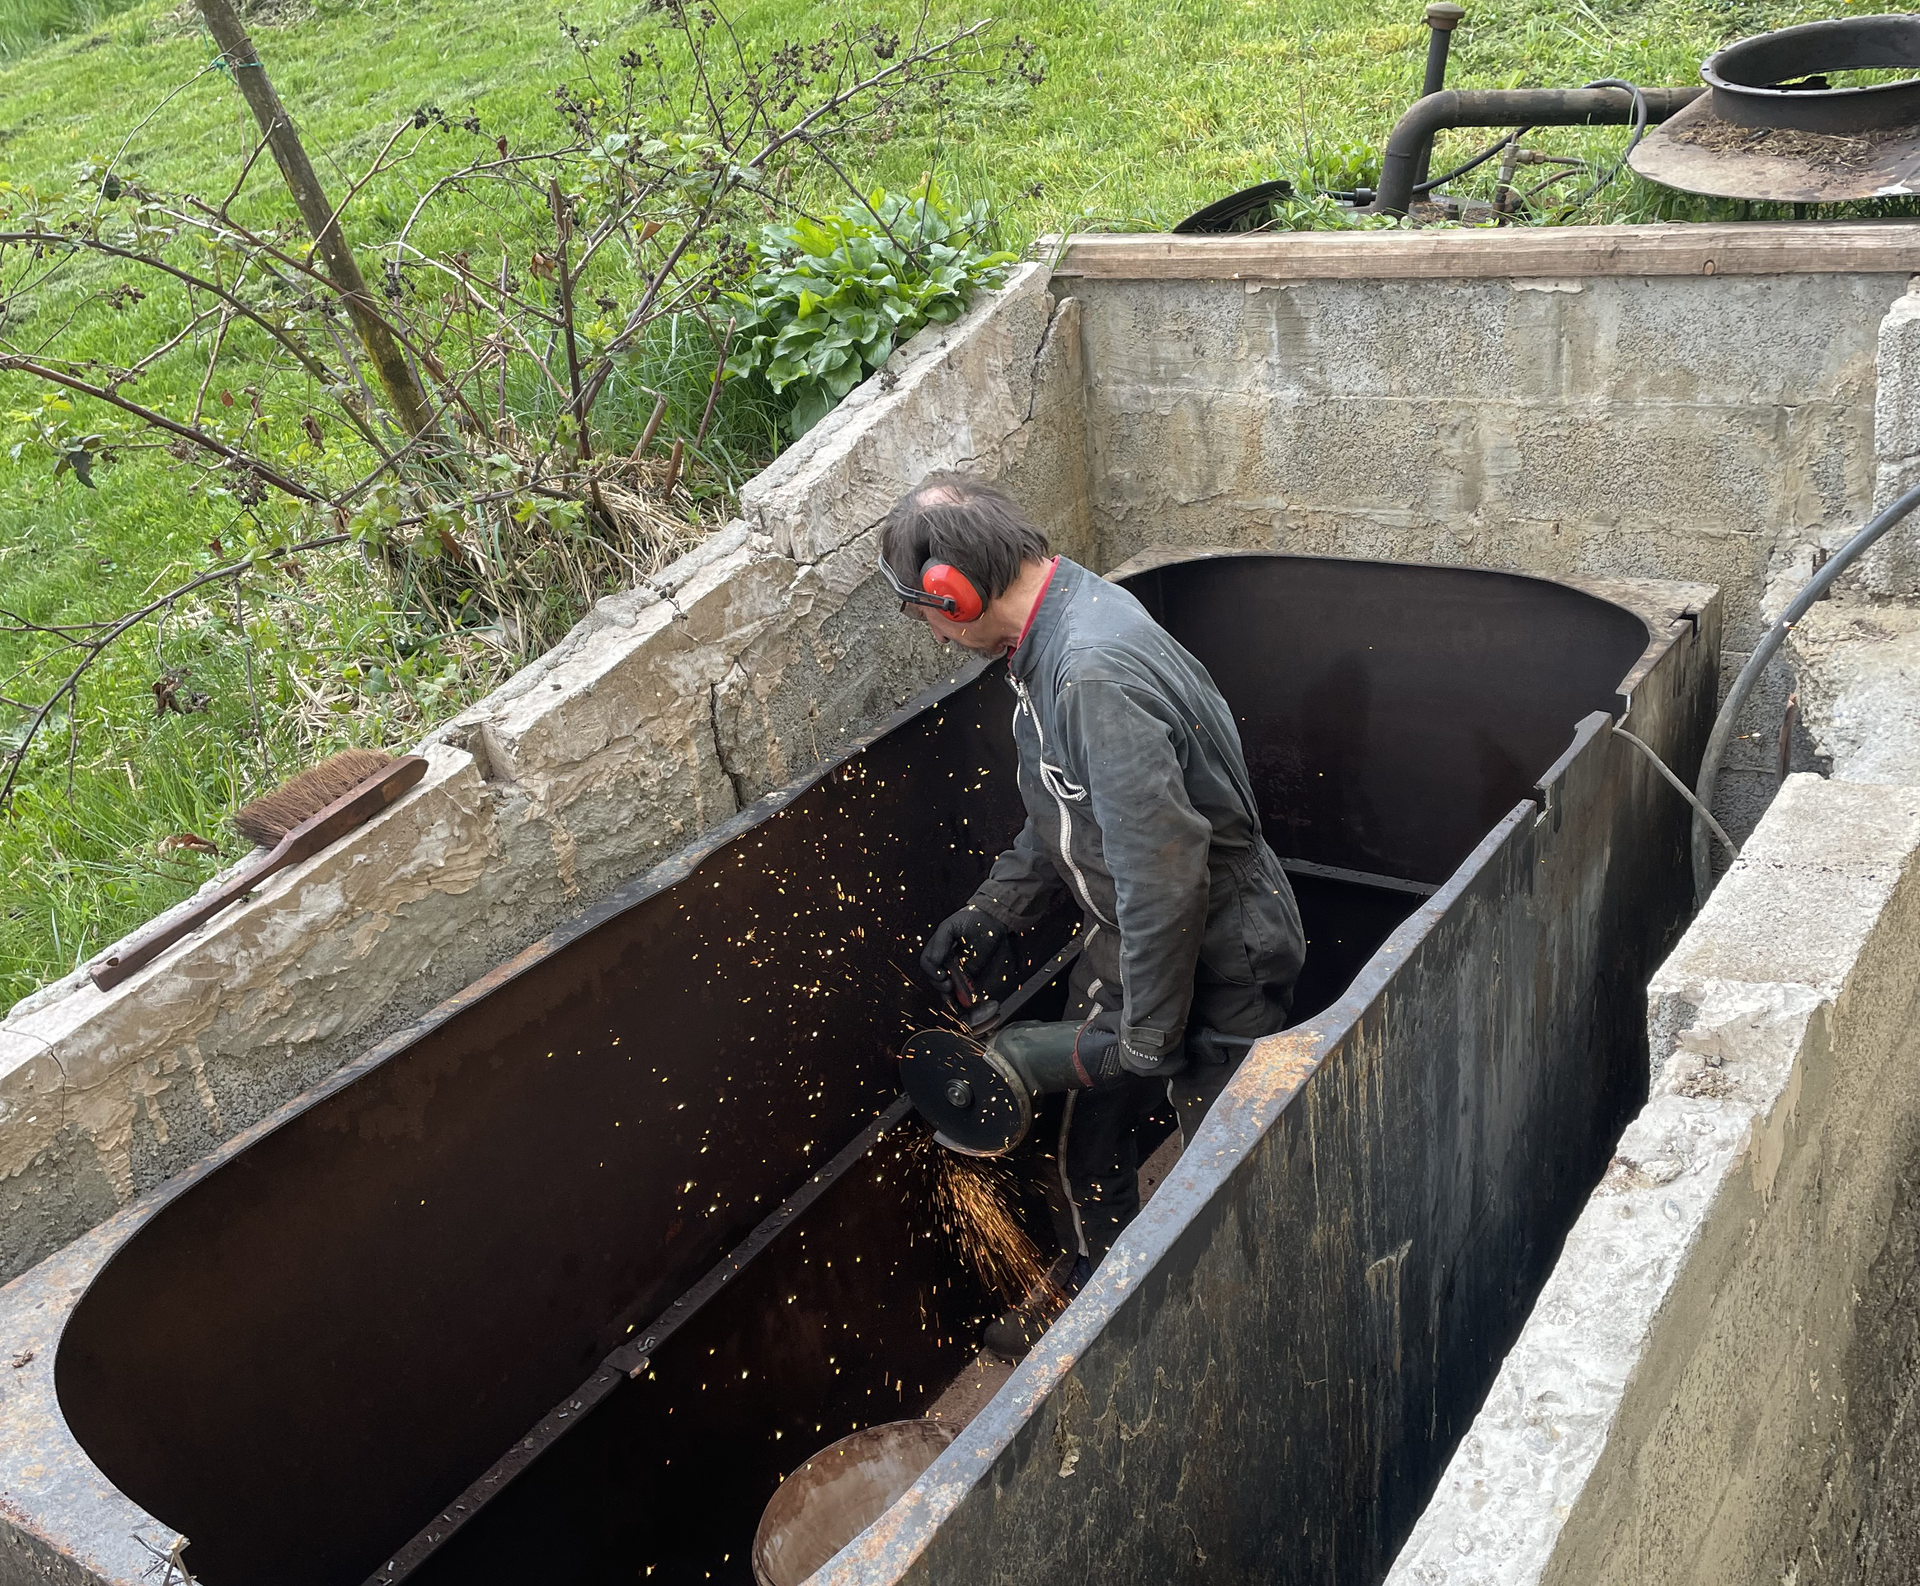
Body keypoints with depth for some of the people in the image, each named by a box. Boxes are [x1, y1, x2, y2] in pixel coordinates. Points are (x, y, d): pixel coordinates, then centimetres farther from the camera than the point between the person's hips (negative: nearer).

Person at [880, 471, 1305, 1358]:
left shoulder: (1097, 675, -34)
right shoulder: (1053, 634, 0)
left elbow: (1163, 870, -35)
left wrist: (1148, 1036, -25)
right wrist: (987, 915, 12)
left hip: (1215, 961, -10)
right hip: (1129, 937, 10)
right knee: (1089, 1148, 25)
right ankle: (1091, 1292, 49)